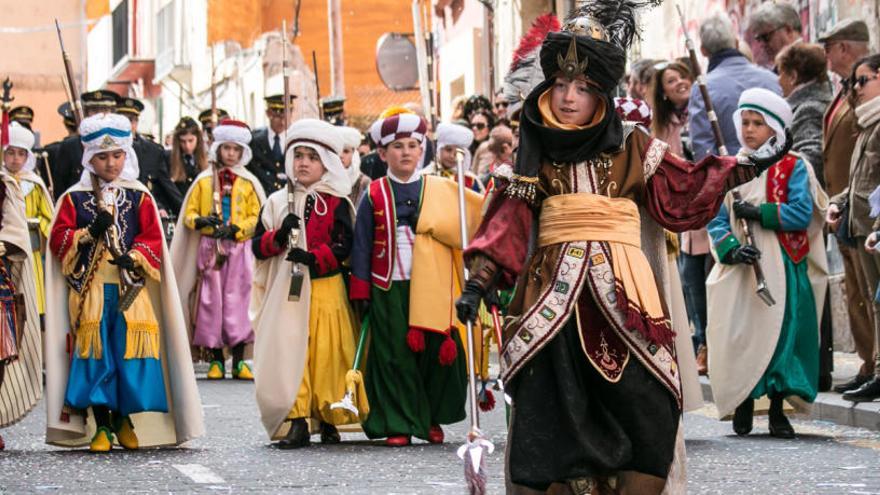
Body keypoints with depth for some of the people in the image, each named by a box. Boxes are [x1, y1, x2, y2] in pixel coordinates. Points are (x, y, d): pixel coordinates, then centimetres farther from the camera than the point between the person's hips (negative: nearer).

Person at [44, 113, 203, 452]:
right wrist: (89, 233, -14)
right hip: (90, 287, -1)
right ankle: (101, 427, 2)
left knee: (131, 350, -3)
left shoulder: (139, 197, 8)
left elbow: (153, 238, 3)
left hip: (130, 287, 1)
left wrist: (135, 257, -15)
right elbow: (58, 238, 1)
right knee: (95, 352, -4)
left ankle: (123, 420, 14)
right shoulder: (74, 198, 6)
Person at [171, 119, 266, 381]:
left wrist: (236, 229, -13)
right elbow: (189, 214, 7)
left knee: (237, 301, -5)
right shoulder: (204, 181, 9)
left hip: (239, 249, -1)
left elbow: (257, 217, 4)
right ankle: (216, 360, 2)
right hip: (209, 249, 1)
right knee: (211, 301, -3)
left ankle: (239, 361, -2)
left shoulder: (248, 183, 8)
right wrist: (201, 221, -14)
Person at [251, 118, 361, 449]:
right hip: (286, 292, 2)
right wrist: (279, 236, -13)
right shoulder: (276, 203, 11)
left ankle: (328, 419, 12)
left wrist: (313, 257, -20)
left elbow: (344, 247, -5)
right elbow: (258, 246, 7)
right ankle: (297, 421, -4)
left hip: (326, 289, -2)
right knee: (287, 353, -7)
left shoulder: (336, 205, 4)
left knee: (326, 352, -1)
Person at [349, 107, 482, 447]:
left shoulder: (442, 191, 8)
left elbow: (463, 229, 11)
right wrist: (361, 291, 1)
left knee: (436, 352, 0)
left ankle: (432, 419, 18)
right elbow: (362, 245, 6)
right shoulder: (374, 196, 6)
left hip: (431, 288, 1)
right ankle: (398, 425, 6)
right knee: (395, 356, -1)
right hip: (388, 289, -1)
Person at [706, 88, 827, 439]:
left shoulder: (793, 167, 2)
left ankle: (777, 410, 6)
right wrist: (731, 248, -13)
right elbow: (716, 220, 6)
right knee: (739, 335, -2)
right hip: (740, 269, 2)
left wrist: (757, 213, -14)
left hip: (782, 267, -2)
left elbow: (802, 213, -10)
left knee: (781, 331, -4)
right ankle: (741, 402, 13)